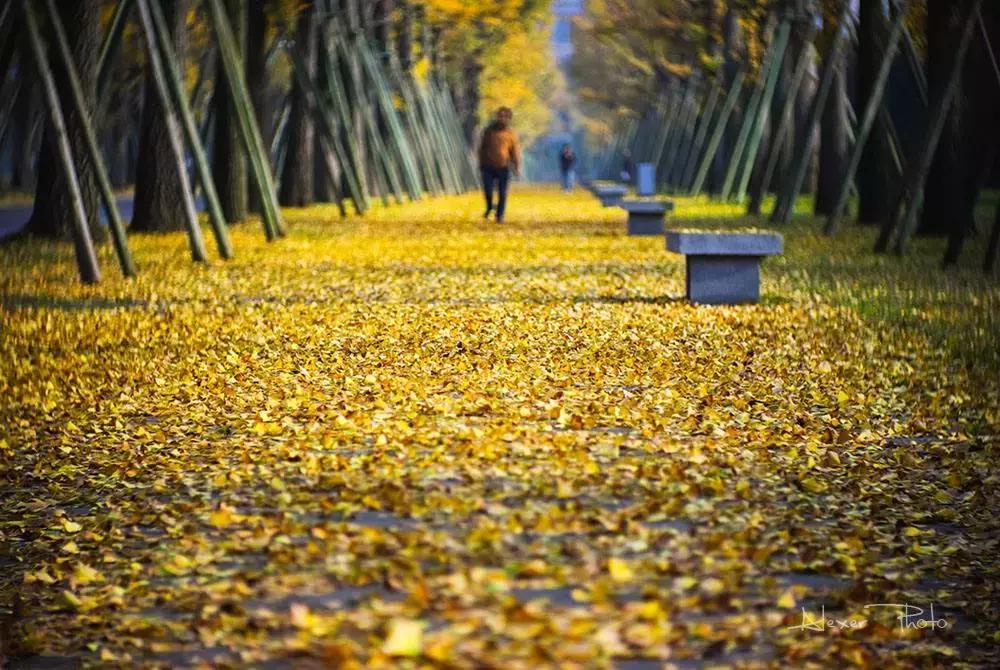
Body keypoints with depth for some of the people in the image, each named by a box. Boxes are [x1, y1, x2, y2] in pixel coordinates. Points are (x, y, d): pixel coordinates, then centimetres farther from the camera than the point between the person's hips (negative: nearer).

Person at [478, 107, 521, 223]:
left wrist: (517, 168, -13)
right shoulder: (489, 130, 3)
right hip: (488, 167, 1)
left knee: (502, 193, 2)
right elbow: (482, 147, 10)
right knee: (487, 190, -4)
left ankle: (500, 216, 14)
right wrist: (481, 163, 8)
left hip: (503, 167, -1)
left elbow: (515, 152, -4)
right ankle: (489, 208, 26)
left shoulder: (511, 134, -2)